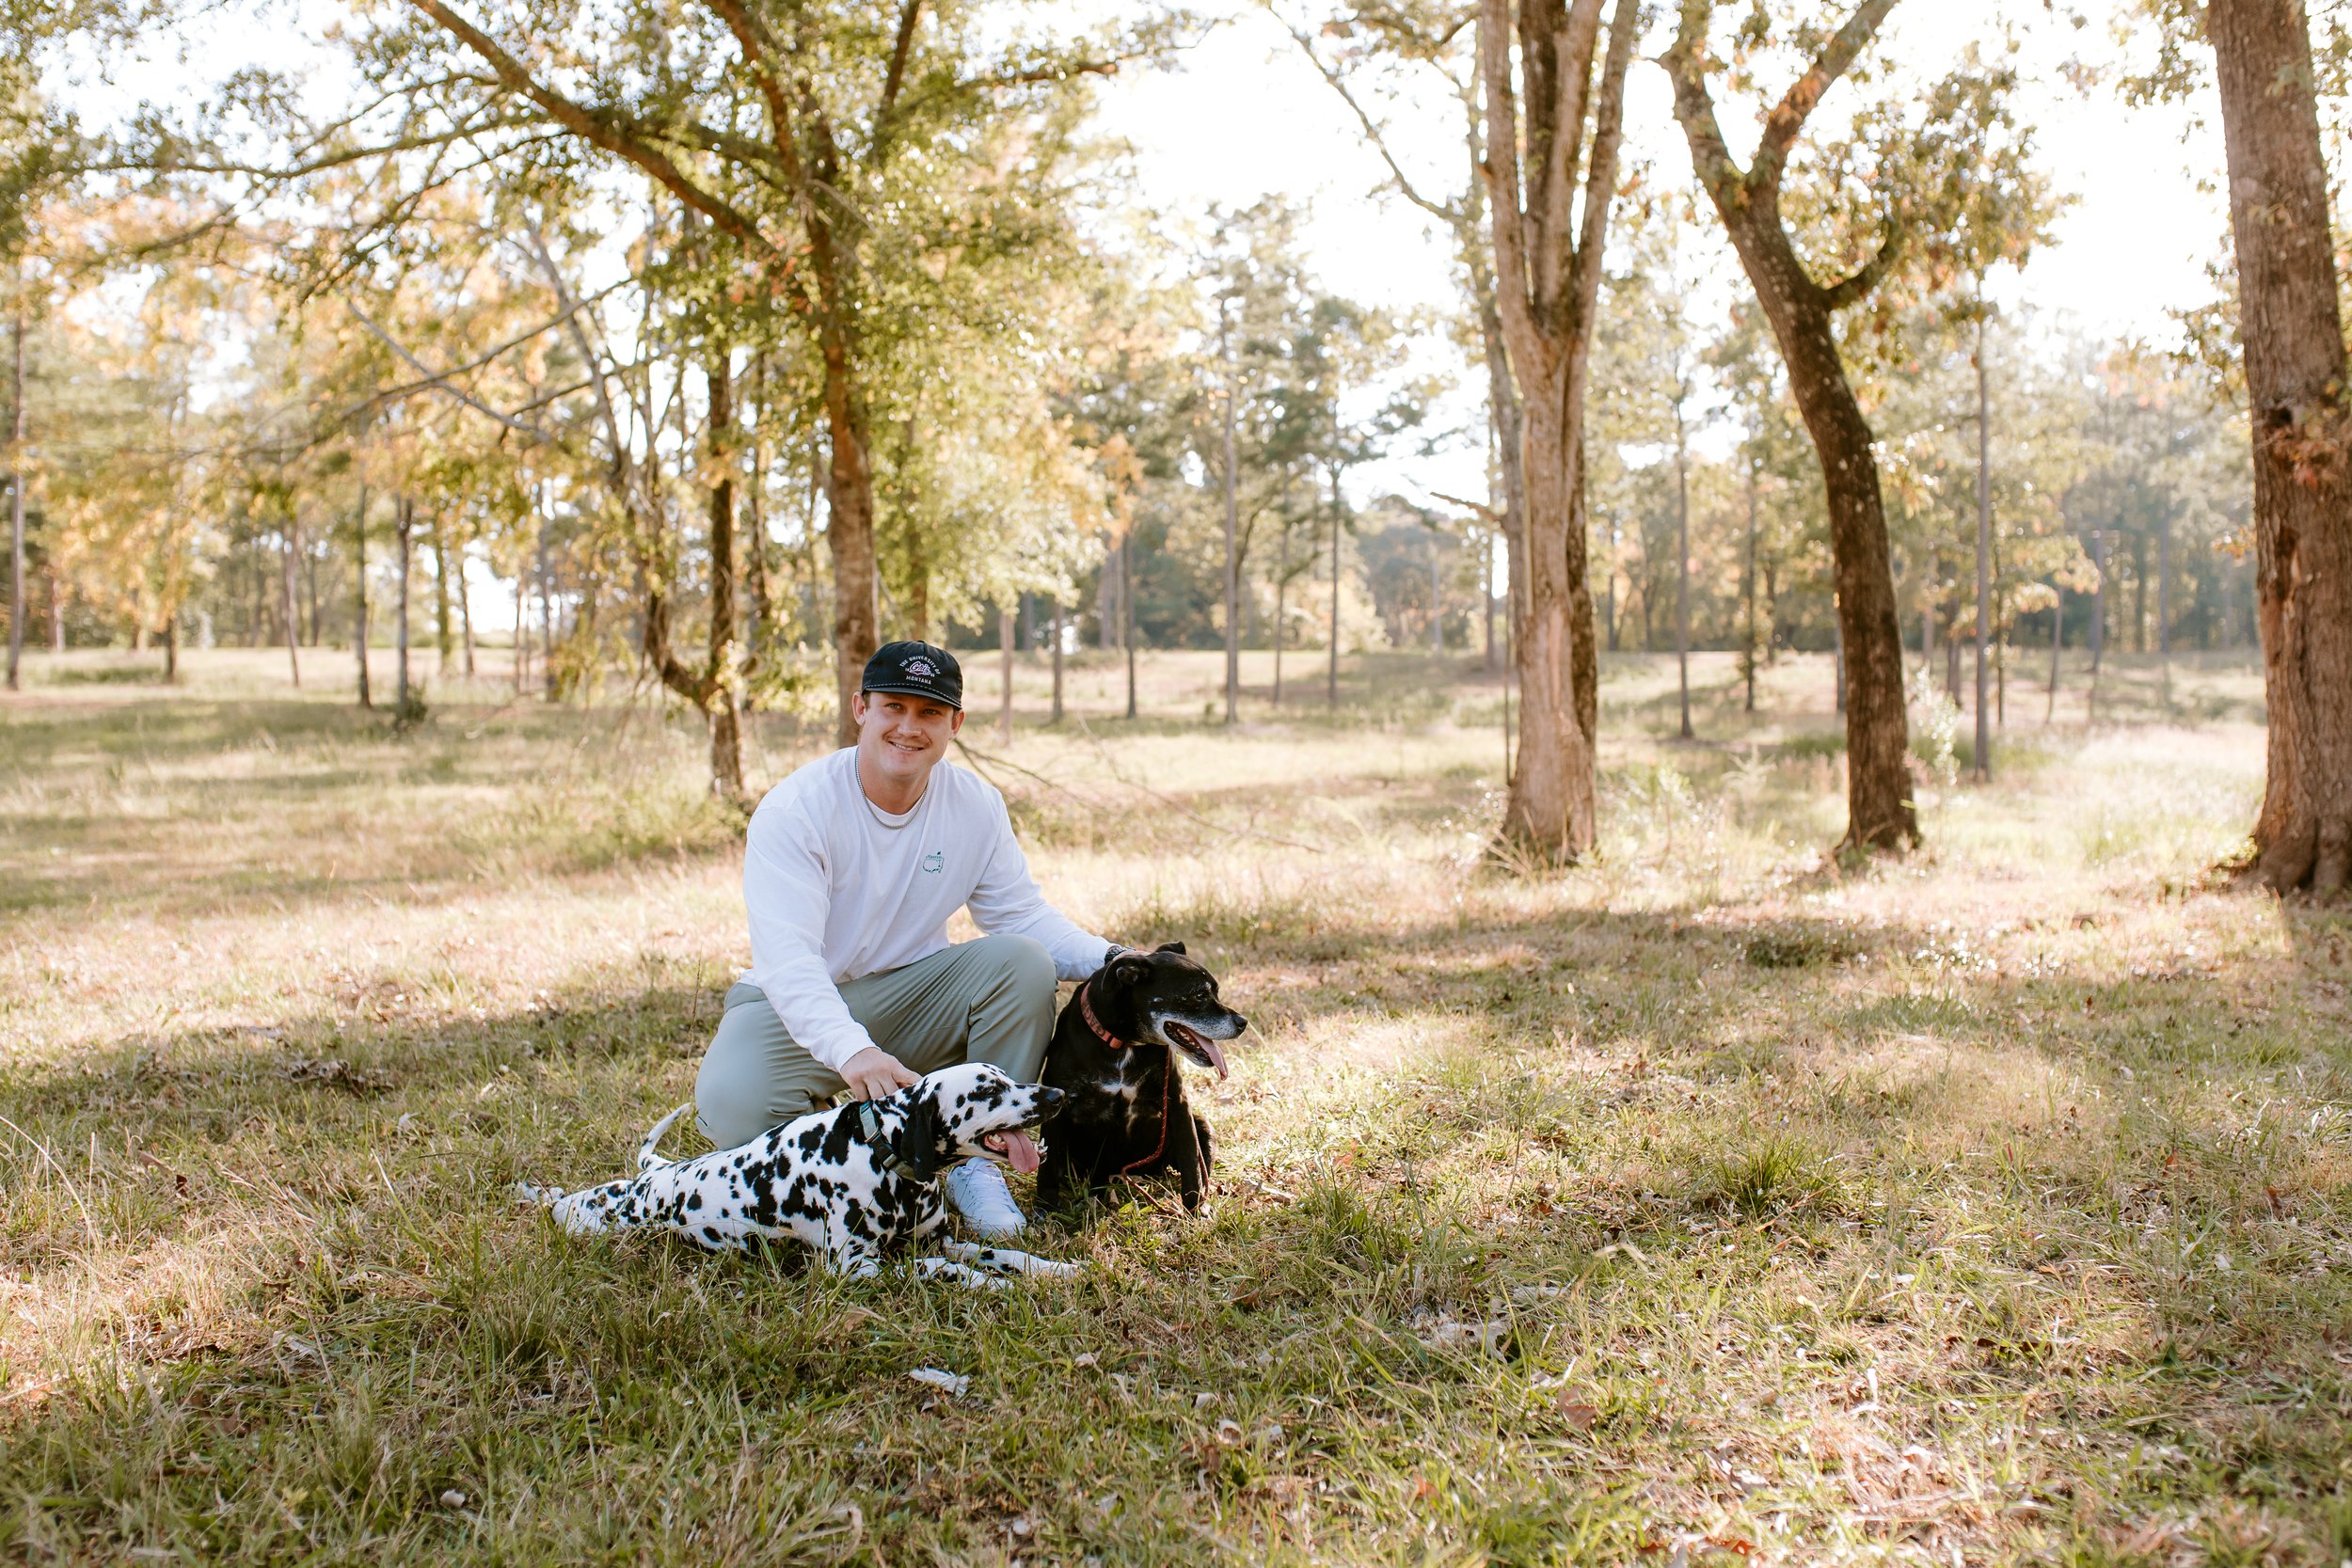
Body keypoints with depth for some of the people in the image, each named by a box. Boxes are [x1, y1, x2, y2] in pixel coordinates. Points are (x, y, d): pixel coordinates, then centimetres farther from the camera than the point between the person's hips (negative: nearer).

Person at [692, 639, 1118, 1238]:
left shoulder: (976, 805, -4)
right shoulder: (794, 809, -19)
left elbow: (1023, 917, -2)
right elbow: (786, 956, -30)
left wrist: (1111, 959, -23)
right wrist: (851, 1050, -47)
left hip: (914, 996, 4)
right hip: (801, 1008, -3)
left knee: (1023, 961, -23)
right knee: (732, 1103, -33)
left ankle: (975, 1158, -10)